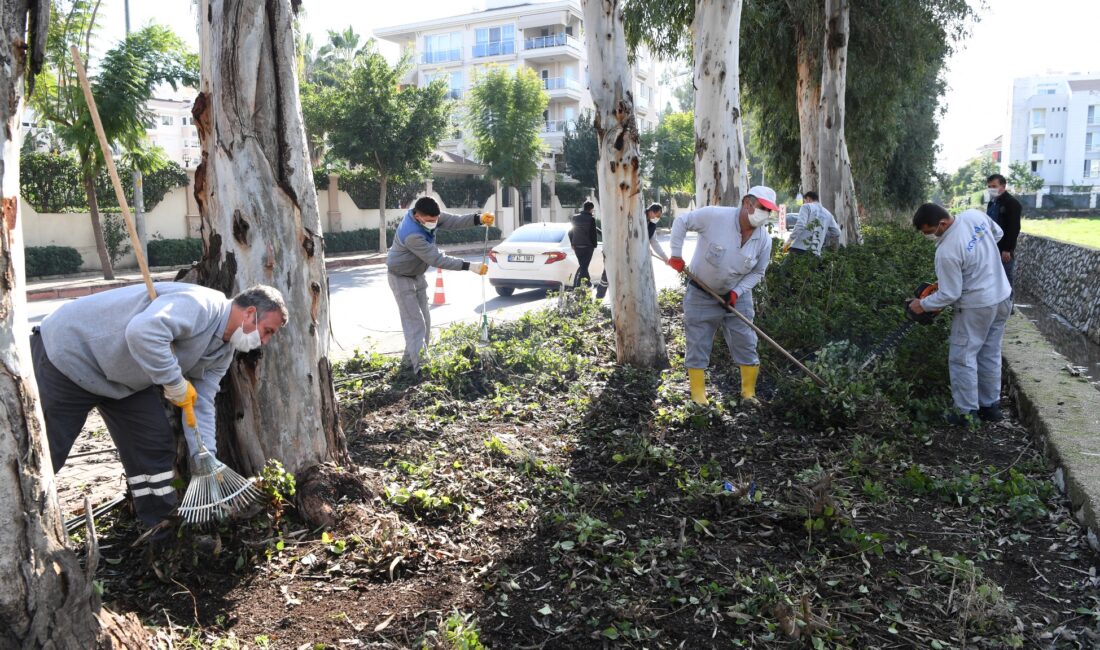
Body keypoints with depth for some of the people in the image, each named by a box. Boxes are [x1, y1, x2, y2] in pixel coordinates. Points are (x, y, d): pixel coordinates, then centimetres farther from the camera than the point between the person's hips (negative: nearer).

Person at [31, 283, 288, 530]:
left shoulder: (223, 352, 1)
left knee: (155, 445, 4)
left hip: (123, 379, 9)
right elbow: (142, 332, -45)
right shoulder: (201, 304, -30)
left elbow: (200, 404, 2)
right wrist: (176, 383, -32)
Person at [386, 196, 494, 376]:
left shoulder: (429, 216, -14)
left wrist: (478, 218, -31)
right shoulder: (412, 235, -38)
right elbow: (437, 260, -37)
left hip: (417, 275, 9)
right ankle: (417, 368, -10)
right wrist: (469, 266, -36)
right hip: (401, 278, -9)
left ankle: (409, 361, 20)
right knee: (415, 323, -12)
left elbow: (454, 220, -13)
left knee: (424, 320, 10)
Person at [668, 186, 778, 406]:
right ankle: (698, 395, 14)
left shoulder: (764, 240, -11)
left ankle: (748, 393, 17)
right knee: (697, 346, 2)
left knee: (746, 344, 3)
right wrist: (676, 255, -13)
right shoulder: (714, 216, -24)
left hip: (737, 297, 3)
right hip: (701, 295, -3)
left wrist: (737, 291, -14)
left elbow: (757, 272, 1)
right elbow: (681, 222, -12)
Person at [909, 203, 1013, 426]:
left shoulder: (946, 252, -28)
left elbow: (950, 295, -20)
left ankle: (966, 412, 10)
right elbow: (998, 234, 14)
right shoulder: (974, 215, -8)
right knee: (990, 355, 18)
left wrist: (922, 304, -5)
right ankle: (991, 406, 29)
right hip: (1002, 298, 8)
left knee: (962, 359, 5)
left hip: (977, 307, -8)